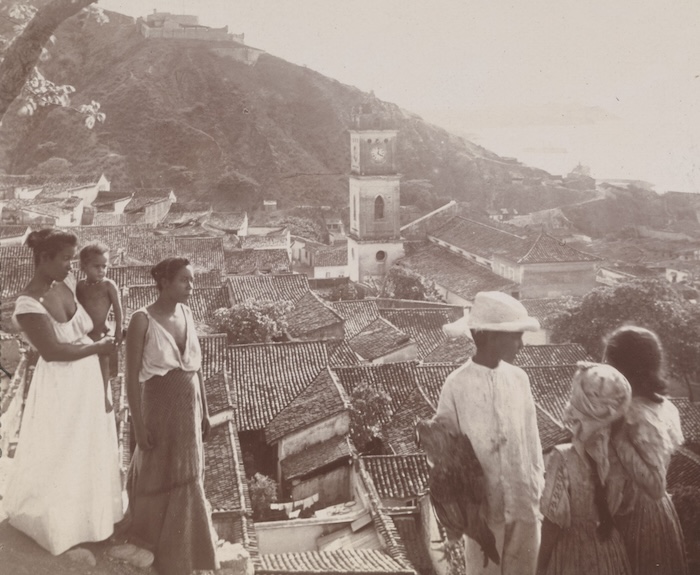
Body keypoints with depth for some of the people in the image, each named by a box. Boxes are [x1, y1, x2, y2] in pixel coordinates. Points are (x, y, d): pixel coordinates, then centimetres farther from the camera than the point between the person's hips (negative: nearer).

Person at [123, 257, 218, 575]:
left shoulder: (186, 314, 3)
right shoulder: (142, 320, -17)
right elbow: (132, 377, -15)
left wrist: (204, 411, 12)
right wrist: (138, 426, -16)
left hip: (188, 408, 6)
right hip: (160, 409, -6)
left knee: (185, 477, 14)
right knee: (159, 477, 10)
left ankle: (176, 543, 35)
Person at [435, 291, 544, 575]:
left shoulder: (519, 378, -4)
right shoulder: (457, 386, -15)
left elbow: (531, 438, 5)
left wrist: (539, 490, 9)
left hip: (524, 502, 3)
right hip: (483, 505, -3)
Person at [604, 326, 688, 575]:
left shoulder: (641, 418, -26)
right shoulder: (661, 405, 0)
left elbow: (655, 486, -30)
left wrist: (618, 437, -30)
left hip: (637, 516, -8)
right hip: (649, 511, 8)